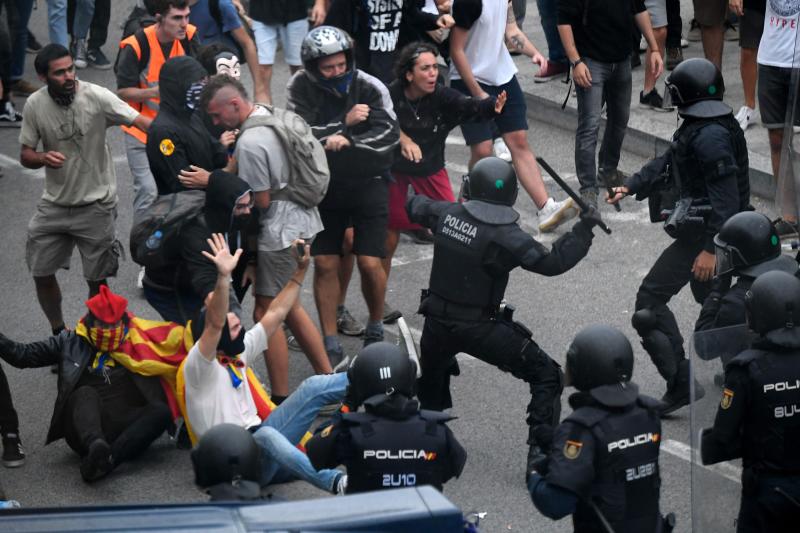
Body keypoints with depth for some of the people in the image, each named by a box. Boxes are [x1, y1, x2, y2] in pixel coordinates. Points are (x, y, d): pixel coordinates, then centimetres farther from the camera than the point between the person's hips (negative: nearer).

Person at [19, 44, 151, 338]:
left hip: (95, 206, -3)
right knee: (42, 274, 10)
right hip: (54, 204, 3)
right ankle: (58, 333, 34)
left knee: (97, 280, 6)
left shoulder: (96, 97, -19)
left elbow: (141, 121, -25)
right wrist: (42, 158, -23)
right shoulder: (35, 105, -8)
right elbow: (25, 154, 0)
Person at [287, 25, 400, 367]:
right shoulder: (302, 87, -8)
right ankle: (331, 347, 8)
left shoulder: (370, 88, -11)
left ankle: (376, 329, 20)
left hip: (368, 185, -1)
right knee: (325, 264, 0)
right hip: (325, 185, 1)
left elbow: (388, 136, -17)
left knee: (369, 263, -6)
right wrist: (344, 124, -23)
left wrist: (346, 142, -27)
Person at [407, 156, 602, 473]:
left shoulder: (446, 214, -3)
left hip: (438, 322, 5)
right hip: (479, 328, -5)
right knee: (545, 375, 4)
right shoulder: (506, 237, -20)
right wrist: (583, 229, -13)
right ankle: (541, 452, -5)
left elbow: (414, 207, 17)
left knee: (432, 376, 35)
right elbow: (552, 263, -22)